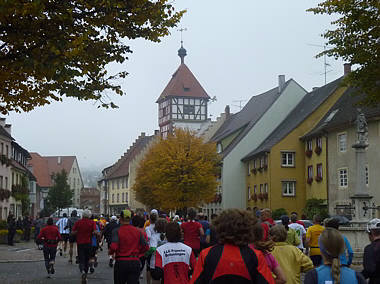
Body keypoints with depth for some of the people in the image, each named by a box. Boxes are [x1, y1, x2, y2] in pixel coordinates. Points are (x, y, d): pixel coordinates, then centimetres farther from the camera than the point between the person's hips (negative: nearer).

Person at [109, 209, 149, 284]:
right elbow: (145, 247, 1)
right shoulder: (138, 231, 3)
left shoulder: (117, 231, -8)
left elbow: (114, 246, -20)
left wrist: (110, 252, 2)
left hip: (121, 262, -2)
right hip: (135, 262, 2)